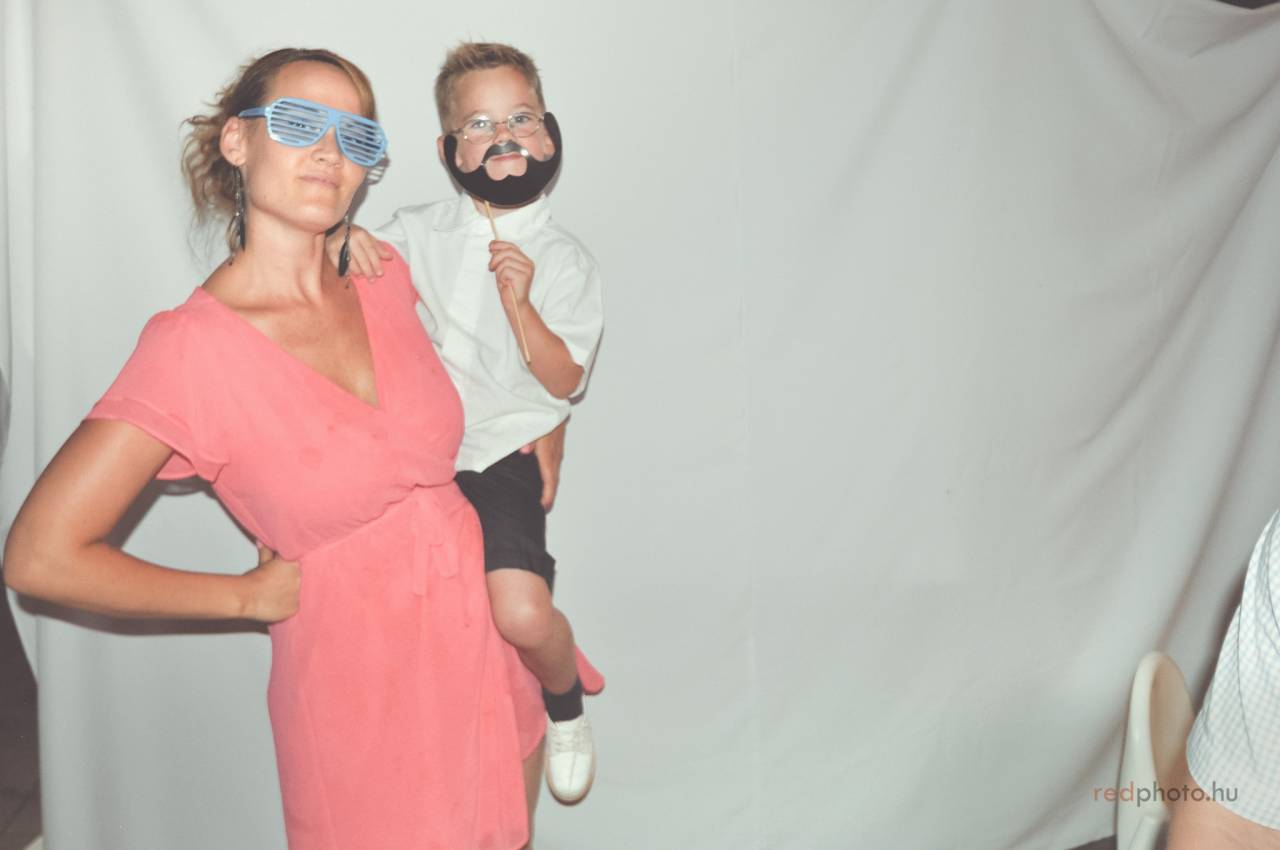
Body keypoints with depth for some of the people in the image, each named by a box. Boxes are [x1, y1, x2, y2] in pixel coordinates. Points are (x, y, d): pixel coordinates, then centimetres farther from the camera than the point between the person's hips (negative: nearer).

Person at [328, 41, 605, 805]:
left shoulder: (564, 260, -1)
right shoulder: (419, 233, 5)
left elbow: (564, 383, -6)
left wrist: (520, 304, -20)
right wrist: (341, 239, -10)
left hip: (503, 457, -3)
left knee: (522, 615, -22)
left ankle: (566, 708, 13)